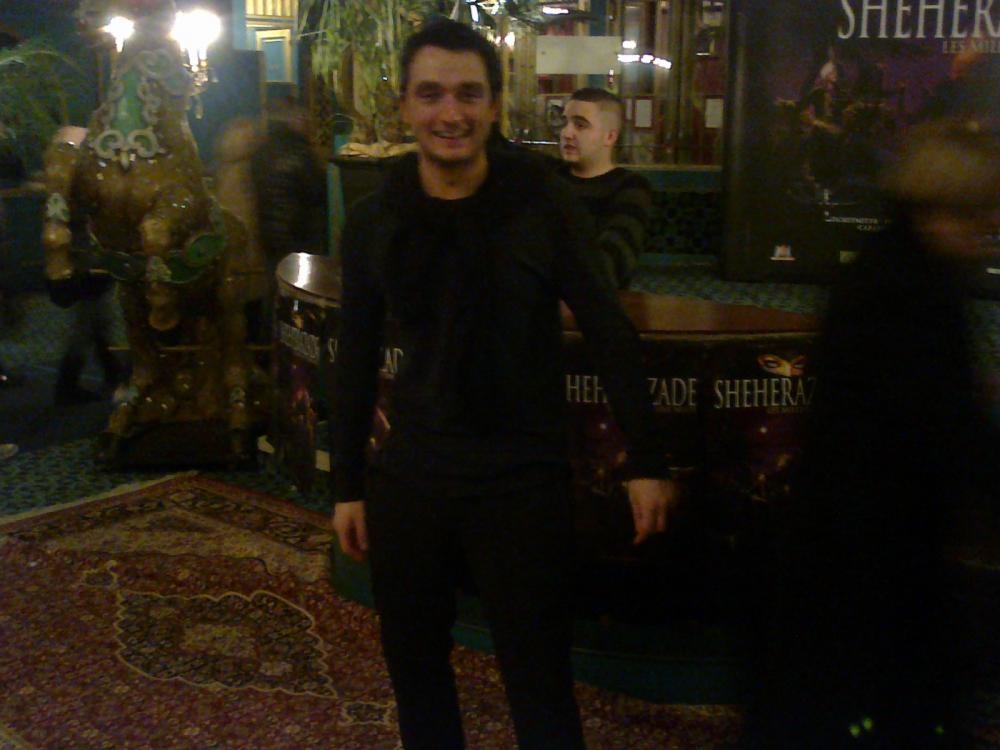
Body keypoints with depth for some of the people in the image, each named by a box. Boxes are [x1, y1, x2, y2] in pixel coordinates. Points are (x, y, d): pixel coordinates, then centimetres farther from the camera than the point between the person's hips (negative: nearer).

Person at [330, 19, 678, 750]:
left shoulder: (541, 201, -8)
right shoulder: (373, 220, -1)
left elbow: (609, 331, -4)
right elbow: (357, 360, 7)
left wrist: (647, 460, -5)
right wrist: (347, 485, 10)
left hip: (524, 478, -3)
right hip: (407, 478, 3)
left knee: (541, 681, 4)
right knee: (414, 664, 17)